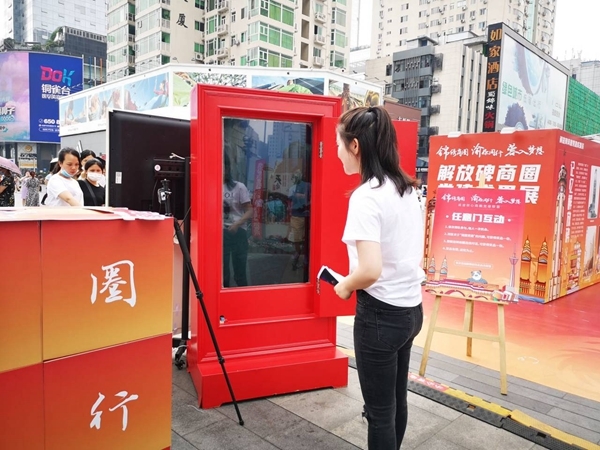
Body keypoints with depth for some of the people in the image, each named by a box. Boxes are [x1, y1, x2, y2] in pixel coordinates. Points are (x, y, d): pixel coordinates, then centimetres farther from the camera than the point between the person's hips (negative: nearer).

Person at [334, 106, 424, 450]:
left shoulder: (366, 196, -20)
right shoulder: (408, 188, 5)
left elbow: (370, 270, -29)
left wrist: (345, 286, -9)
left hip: (381, 314, -8)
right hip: (412, 308, 8)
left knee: (379, 410, 9)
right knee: (397, 401, 23)